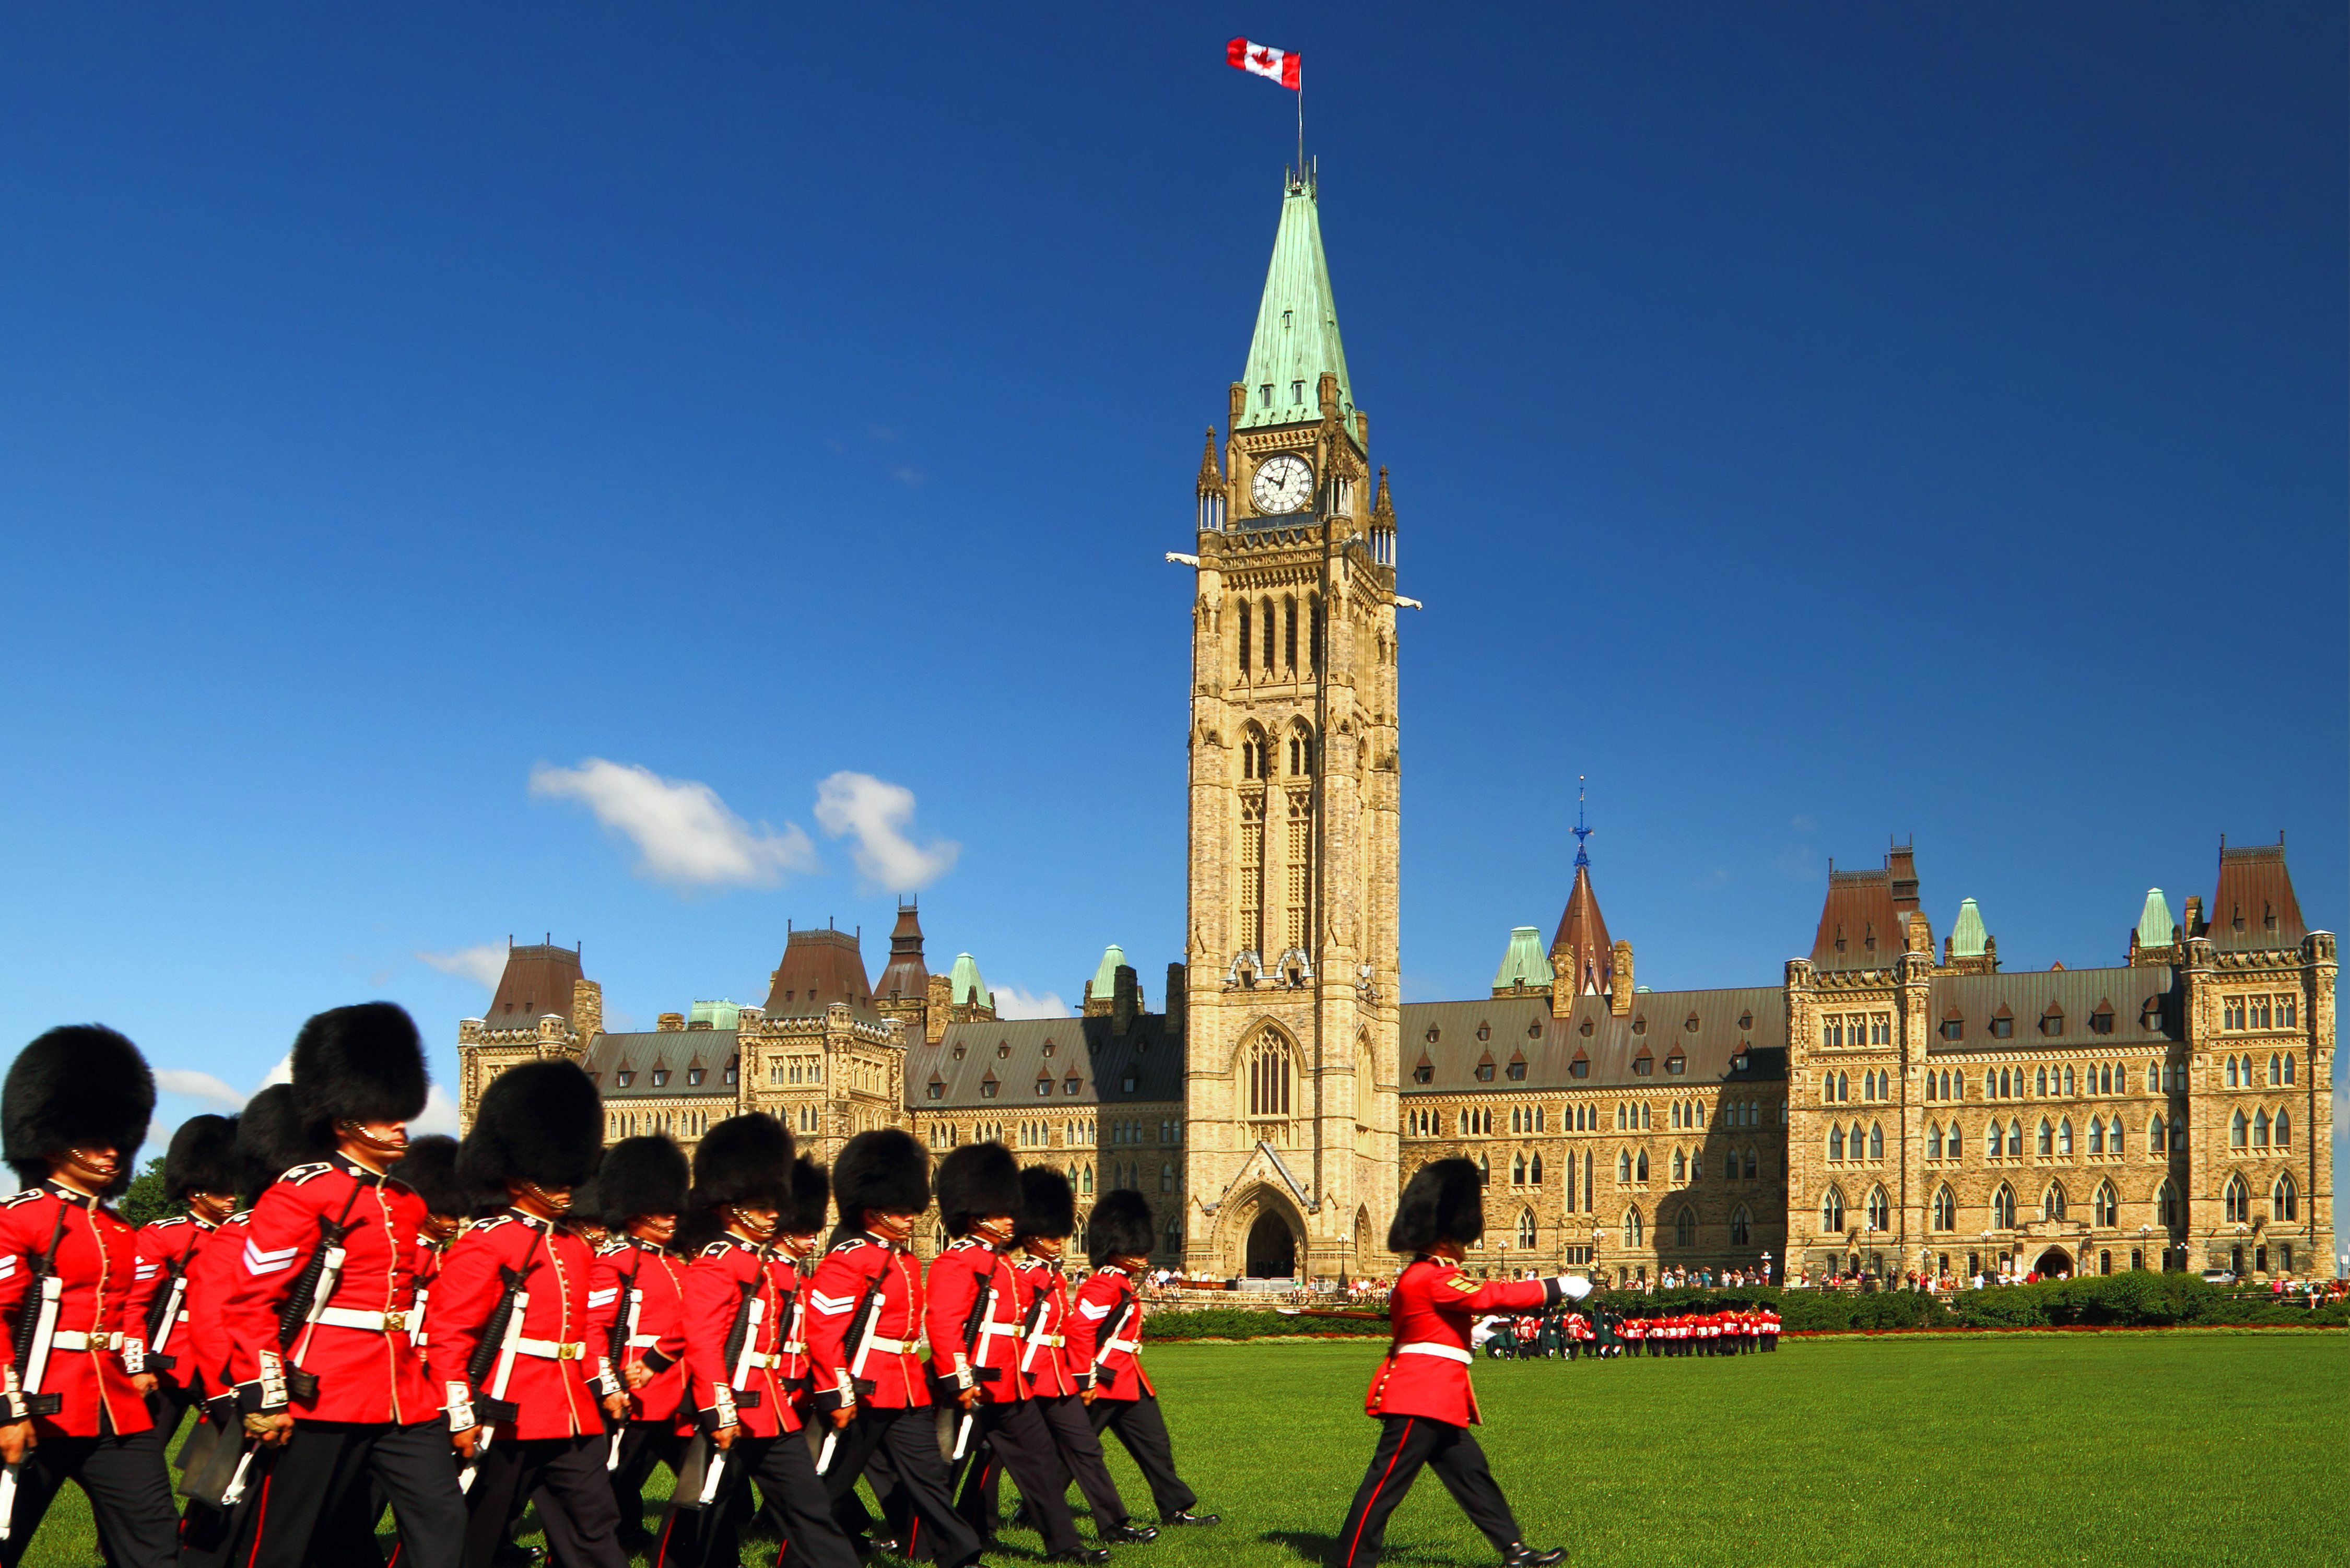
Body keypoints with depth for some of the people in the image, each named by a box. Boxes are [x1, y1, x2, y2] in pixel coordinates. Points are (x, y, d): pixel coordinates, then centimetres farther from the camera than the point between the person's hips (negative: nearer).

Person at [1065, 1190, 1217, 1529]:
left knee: (1155, 1444, 9)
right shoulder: (1102, 1285, -17)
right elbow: (1079, 1330, -26)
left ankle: (1176, 1510, 13)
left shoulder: (1123, 1286, 16)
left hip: (1130, 1383, 10)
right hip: (1105, 1385, -10)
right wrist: (1085, 1381, -26)